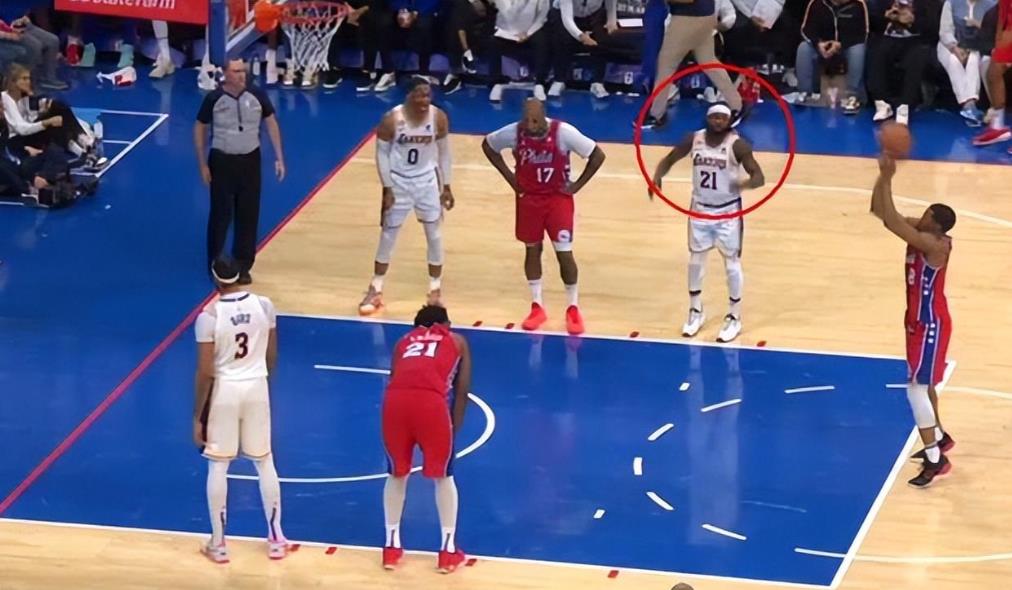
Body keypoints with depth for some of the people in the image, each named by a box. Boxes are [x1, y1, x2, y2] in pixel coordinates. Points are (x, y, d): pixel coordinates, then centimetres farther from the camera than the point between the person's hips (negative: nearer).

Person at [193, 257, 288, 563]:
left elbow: (205, 372, -15)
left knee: (218, 466, 9)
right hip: (257, 388, 3)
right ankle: (276, 539, 21)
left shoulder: (209, 315, -17)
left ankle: (218, 544, 14)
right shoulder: (264, 306, -6)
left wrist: (198, 415, -6)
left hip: (224, 391, -3)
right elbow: (271, 356, 5)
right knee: (264, 462, 16)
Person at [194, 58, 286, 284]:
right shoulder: (214, 99, -13)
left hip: (250, 160, 2)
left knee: (248, 215, 8)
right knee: (220, 215, 4)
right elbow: (200, 129, -2)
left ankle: (243, 266, 20)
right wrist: (202, 164, -3)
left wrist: (279, 158, 1)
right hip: (222, 161, -2)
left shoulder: (257, 95, -8)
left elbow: (271, 123, 4)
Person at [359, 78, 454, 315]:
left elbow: (443, 152, 1)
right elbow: (382, 153, -10)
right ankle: (376, 291, 20)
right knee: (388, 236, 7)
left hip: (427, 180, 2)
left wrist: (446, 186, 2)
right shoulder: (392, 120, -21)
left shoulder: (439, 118, -13)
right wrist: (387, 188, -13)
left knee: (435, 235, 6)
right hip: (398, 182, -2)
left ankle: (435, 292, 20)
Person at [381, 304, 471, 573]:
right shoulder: (457, 341, 29)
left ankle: (392, 546, 26)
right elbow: (462, 390, 20)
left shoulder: (404, 341, 35)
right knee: (444, 476, 18)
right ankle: (448, 550, 18)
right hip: (431, 402, -2)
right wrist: (454, 426, 25)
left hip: (395, 400, 2)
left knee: (397, 474, 24)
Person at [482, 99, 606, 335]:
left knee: (564, 253, -4)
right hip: (529, 198, 2)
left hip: (558, 197, -2)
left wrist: (577, 185, -12)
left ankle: (573, 309, 12)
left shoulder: (563, 132, -24)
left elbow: (597, 155, -14)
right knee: (532, 249, 10)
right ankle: (537, 307, 23)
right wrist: (509, 176, -1)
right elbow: (488, 145, 3)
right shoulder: (514, 132, -17)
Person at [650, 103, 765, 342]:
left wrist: (743, 184, -44)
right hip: (700, 209, 4)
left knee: (731, 263, 3)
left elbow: (759, 177, -21)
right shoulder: (694, 140, -8)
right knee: (696, 260, 14)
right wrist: (657, 177, -17)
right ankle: (696, 312, 31)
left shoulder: (737, 145, -19)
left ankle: (734, 318, 17)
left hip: (728, 211, -4)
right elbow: (669, 160, 4)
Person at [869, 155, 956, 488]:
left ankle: (936, 460, -4)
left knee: (917, 388, -9)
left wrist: (887, 179, -38)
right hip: (920, 320, 10)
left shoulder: (935, 245, -29)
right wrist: (883, 177, -17)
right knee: (922, 382, 24)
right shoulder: (921, 233, -3)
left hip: (930, 324, -10)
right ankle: (939, 438, 42)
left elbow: (890, 222, -39)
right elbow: (880, 212, -2)